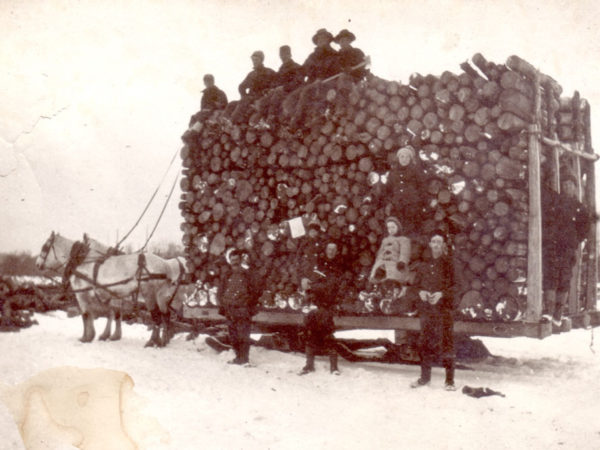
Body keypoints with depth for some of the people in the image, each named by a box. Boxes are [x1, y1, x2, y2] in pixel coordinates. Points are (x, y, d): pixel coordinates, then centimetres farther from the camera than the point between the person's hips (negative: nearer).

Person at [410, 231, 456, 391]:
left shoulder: (449, 263, -2)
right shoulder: (423, 264, 10)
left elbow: (456, 286, -4)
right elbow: (416, 283, 18)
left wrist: (441, 294, -17)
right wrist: (421, 292, -3)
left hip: (444, 307, -4)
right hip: (426, 308, 4)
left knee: (446, 343, -4)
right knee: (425, 342, 9)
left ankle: (450, 380, 4)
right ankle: (425, 377, 21)